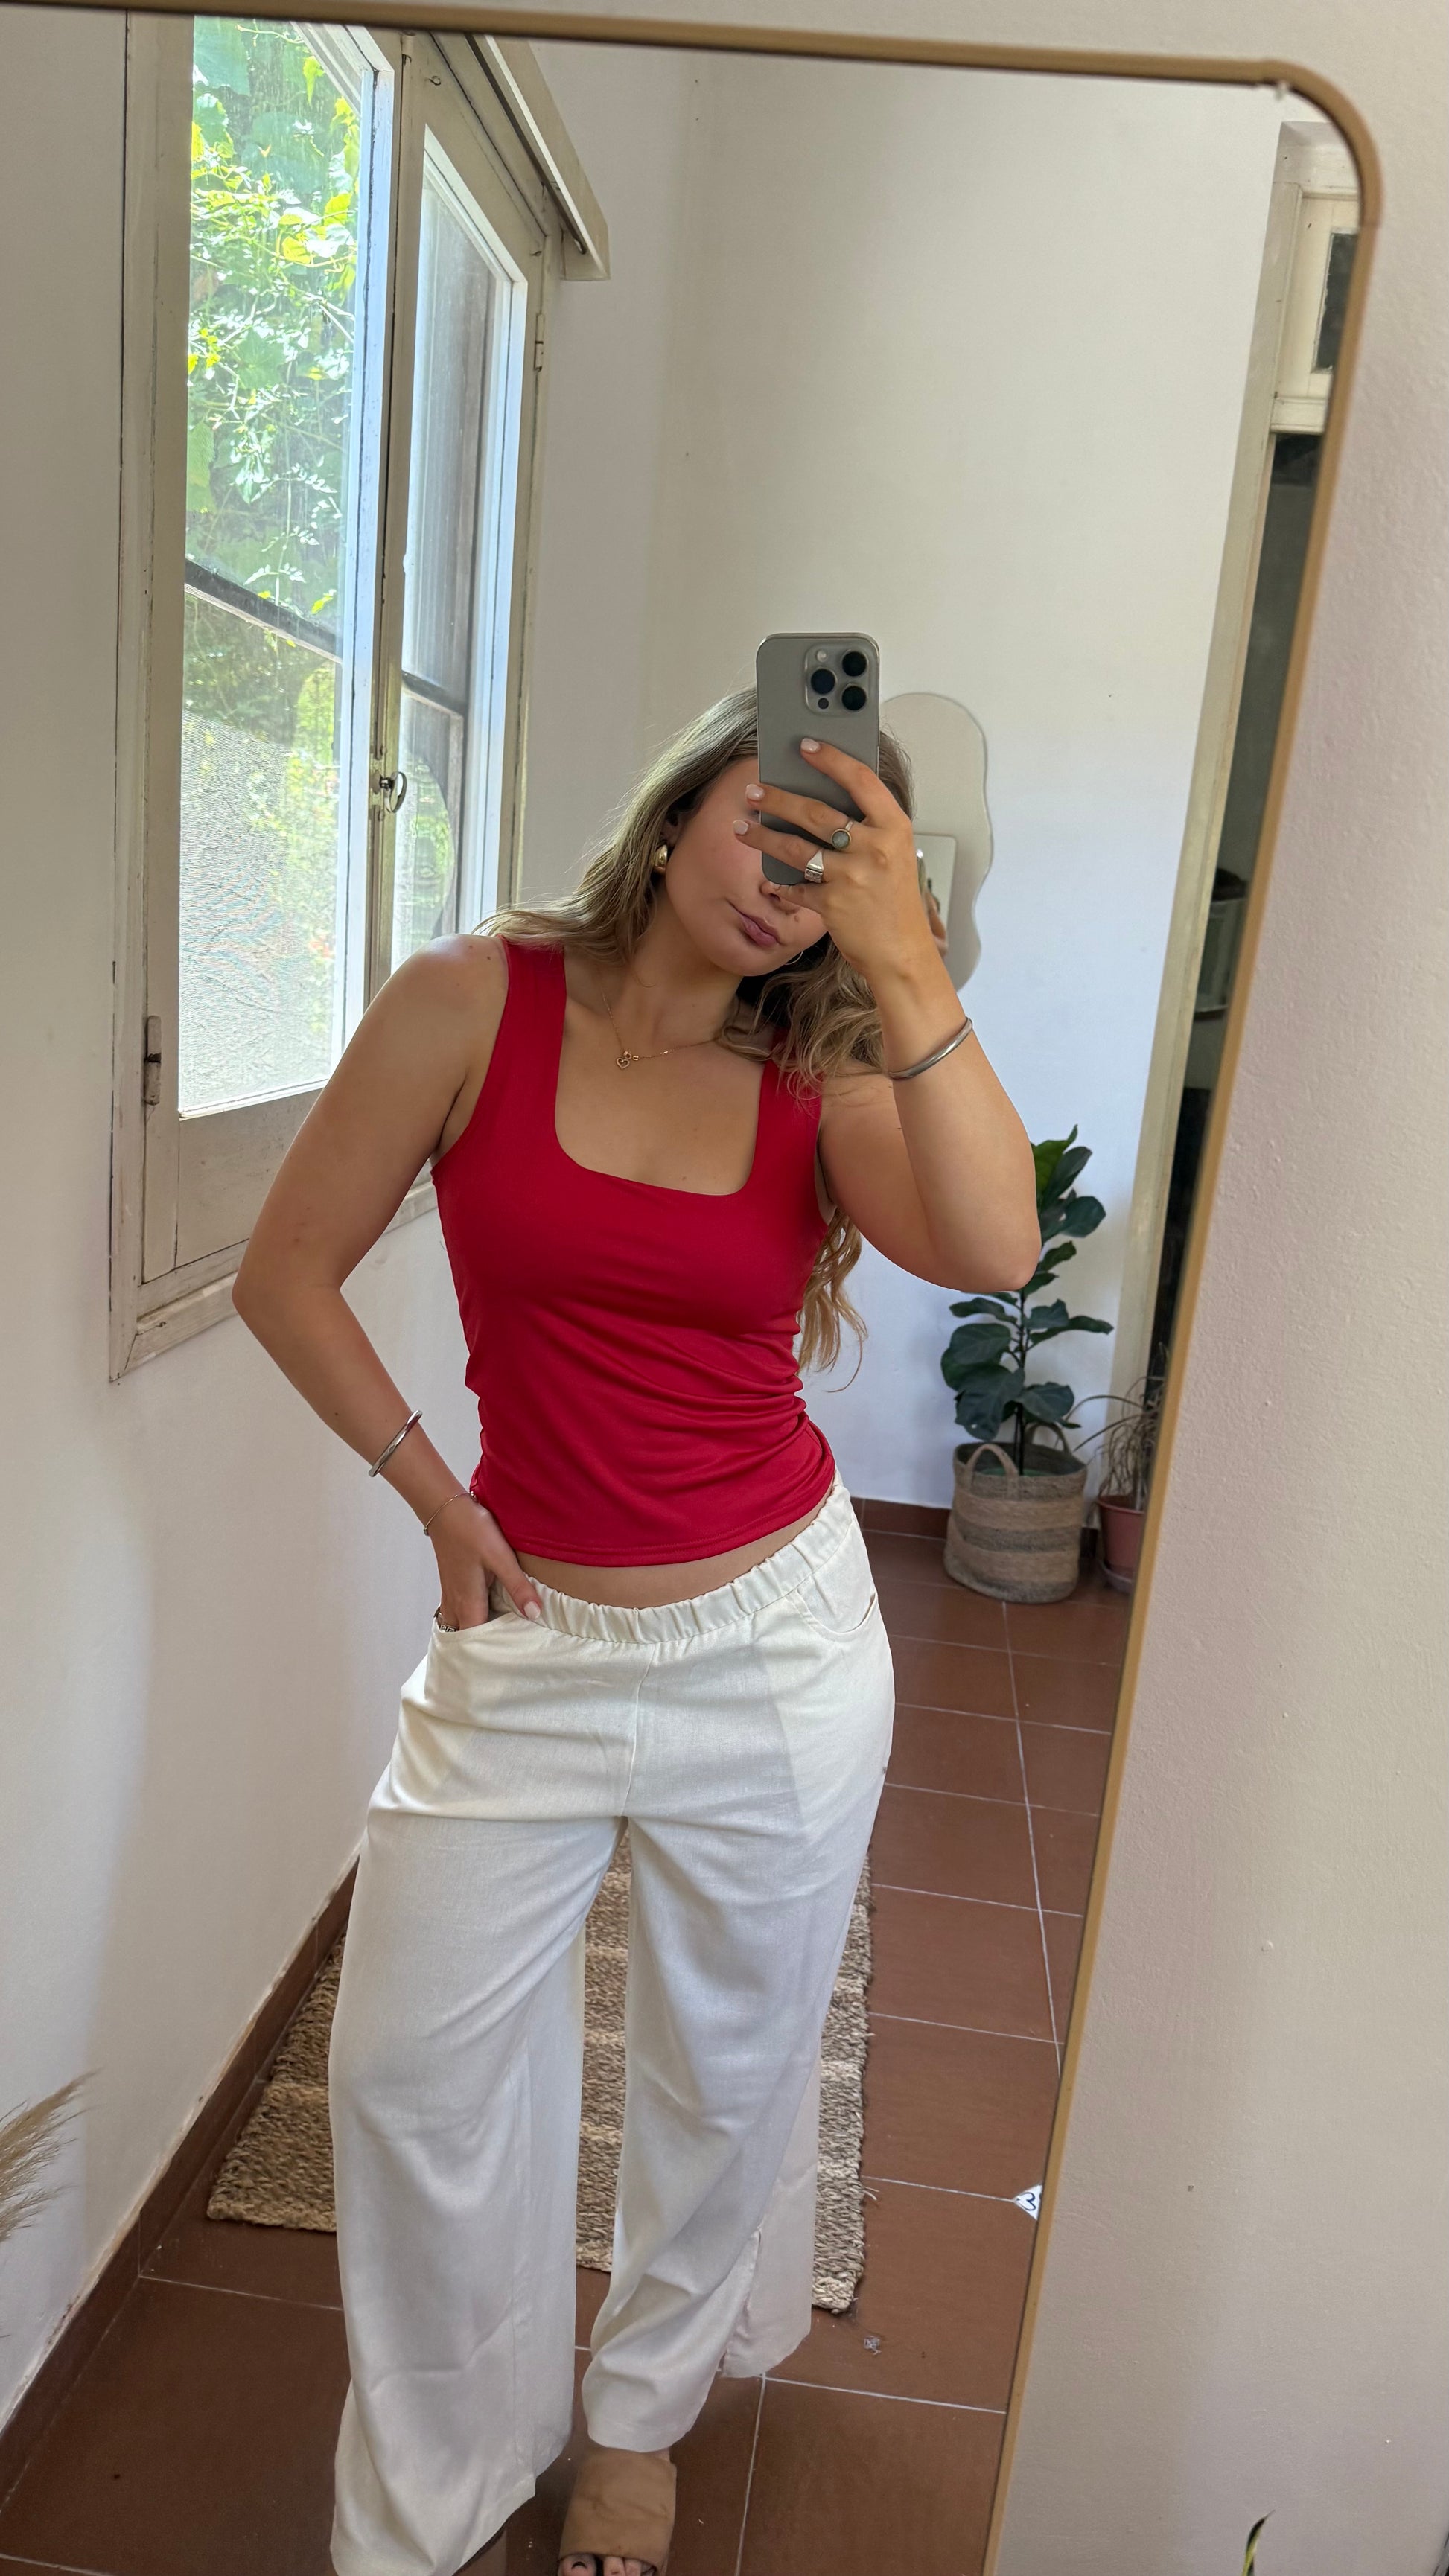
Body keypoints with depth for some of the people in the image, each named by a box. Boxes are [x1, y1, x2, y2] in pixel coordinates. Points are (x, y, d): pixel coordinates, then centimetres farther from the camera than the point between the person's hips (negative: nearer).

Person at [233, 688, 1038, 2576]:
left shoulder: (822, 1076, -4)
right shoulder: (474, 1003, -7)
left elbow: (994, 1251, -24)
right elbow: (287, 1273, -2)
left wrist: (901, 965, -26)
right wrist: (433, 1495, -3)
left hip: (775, 1638, 1)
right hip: (532, 1637, 0)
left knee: (729, 2066, 18)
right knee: (411, 2069, 9)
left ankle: (644, 2417, 50)